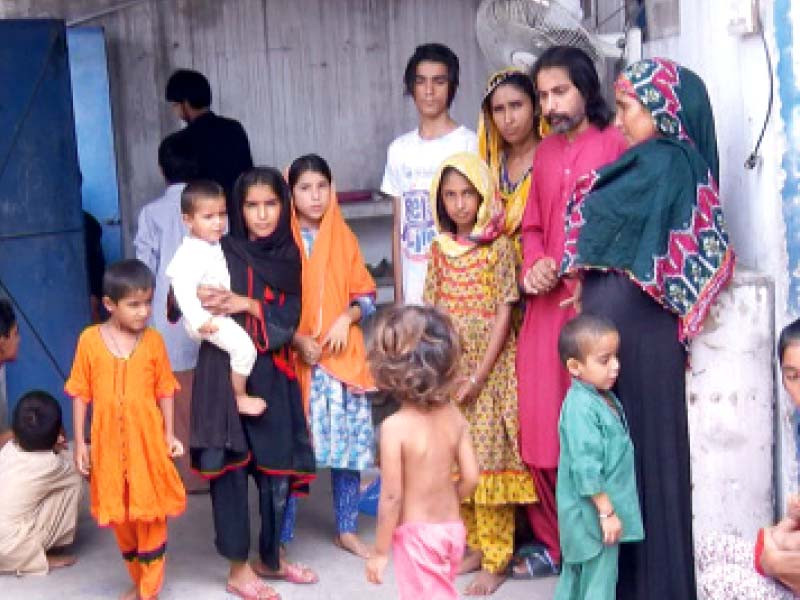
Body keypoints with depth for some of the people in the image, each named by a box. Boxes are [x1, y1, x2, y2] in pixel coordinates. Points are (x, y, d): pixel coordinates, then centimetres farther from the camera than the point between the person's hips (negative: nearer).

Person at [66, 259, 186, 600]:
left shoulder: (153, 340, -3)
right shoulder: (89, 340, -4)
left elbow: (165, 390, 3)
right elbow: (81, 393, 1)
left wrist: (169, 434, -3)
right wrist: (79, 442, 0)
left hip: (147, 441, -1)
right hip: (108, 443, 1)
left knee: (151, 515, 5)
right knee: (119, 518, 14)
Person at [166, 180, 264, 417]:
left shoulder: (216, 247, 11)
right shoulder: (190, 254, -20)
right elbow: (183, 289, -28)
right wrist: (200, 321, -32)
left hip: (223, 314, 10)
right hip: (207, 320, -10)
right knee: (243, 347, -22)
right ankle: (240, 397, -8)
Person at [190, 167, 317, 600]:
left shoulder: (288, 256, 7)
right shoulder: (222, 252, -4)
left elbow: (288, 321, -2)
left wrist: (247, 305, -18)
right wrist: (198, 300, -28)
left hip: (272, 374, 4)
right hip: (226, 371, -4)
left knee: (277, 467, 9)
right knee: (231, 467, -2)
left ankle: (270, 559, 27)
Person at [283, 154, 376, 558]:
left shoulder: (344, 238, 6)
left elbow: (366, 296, 9)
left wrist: (347, 318, -9)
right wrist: (297, 341, -14)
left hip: (344, 356, 3)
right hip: (294, 358, -3)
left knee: (349, 444, 7)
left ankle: (347, 529, 21)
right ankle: (282, 538, 9)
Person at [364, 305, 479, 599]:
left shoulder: (395, 426, -21)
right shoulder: (454, 416, -5)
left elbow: (391, 496, -19)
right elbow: (470, 478, -2)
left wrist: (380, 551, -9)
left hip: (418, 534, -6)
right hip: (452, 528, 6)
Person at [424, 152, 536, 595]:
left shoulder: (499, 246, -6)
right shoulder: (440, 248, 7)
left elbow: (503, 314, -9)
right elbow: (432, 312, 8)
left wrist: (477, 377, -13)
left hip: (490, 367, -4)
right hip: (448, 369, 5)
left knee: (490, 459, -3)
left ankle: (496, 559, 4)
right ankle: (474, 546, 21)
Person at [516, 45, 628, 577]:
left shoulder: (617, 145, -4)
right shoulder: (544, 152, 17)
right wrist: (534, 266, -1)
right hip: (545, 301, 6)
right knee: (541, 427, 7)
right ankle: (556, 542, 20)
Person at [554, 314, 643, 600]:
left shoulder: (605, 398, 7)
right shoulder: (580, 407, -22)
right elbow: (586, 467, -24)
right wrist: (606, 511, -22)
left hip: (604, 507, 9)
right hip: (593, 513, -9)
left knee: (575, 577, 19)